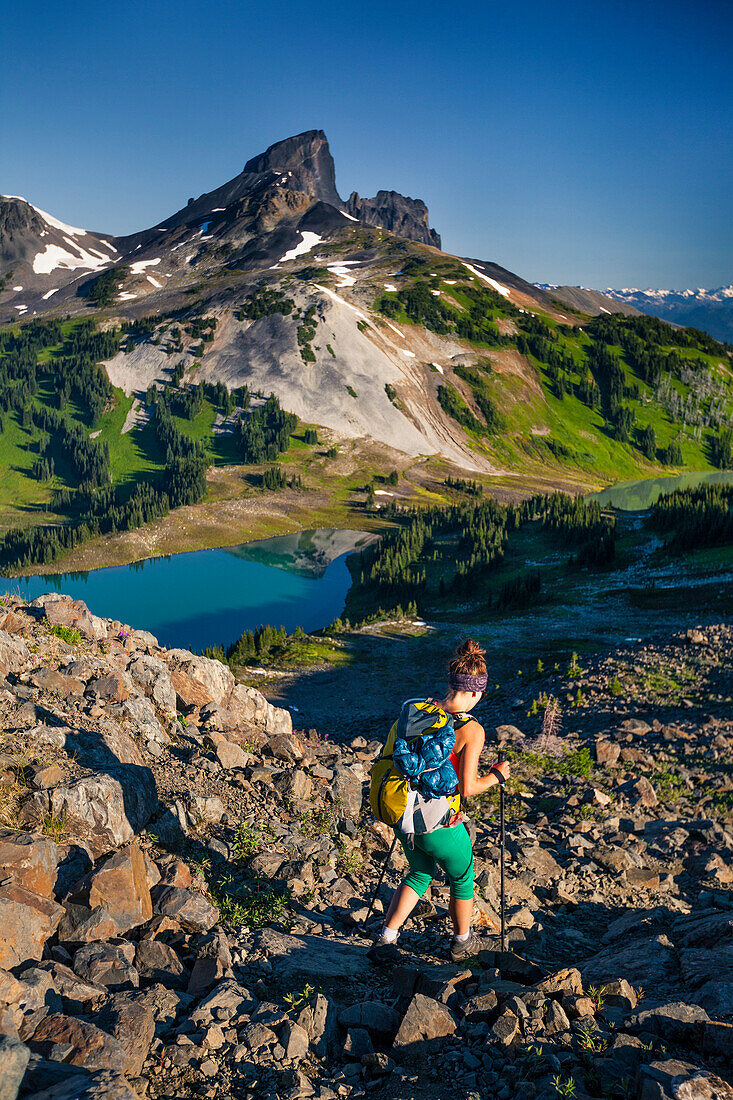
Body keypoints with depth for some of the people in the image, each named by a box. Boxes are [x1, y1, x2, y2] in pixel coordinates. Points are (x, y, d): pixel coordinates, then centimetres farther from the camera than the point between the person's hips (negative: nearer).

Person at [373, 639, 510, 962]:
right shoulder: (472, 730, -18)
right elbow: (468, 787, -18)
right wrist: (497, 775, 0)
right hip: (440, 826, -5)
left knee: (420, 873, 31)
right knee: (462, 880, 24)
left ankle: (386, 938, 29)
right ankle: (462, 943, 45)